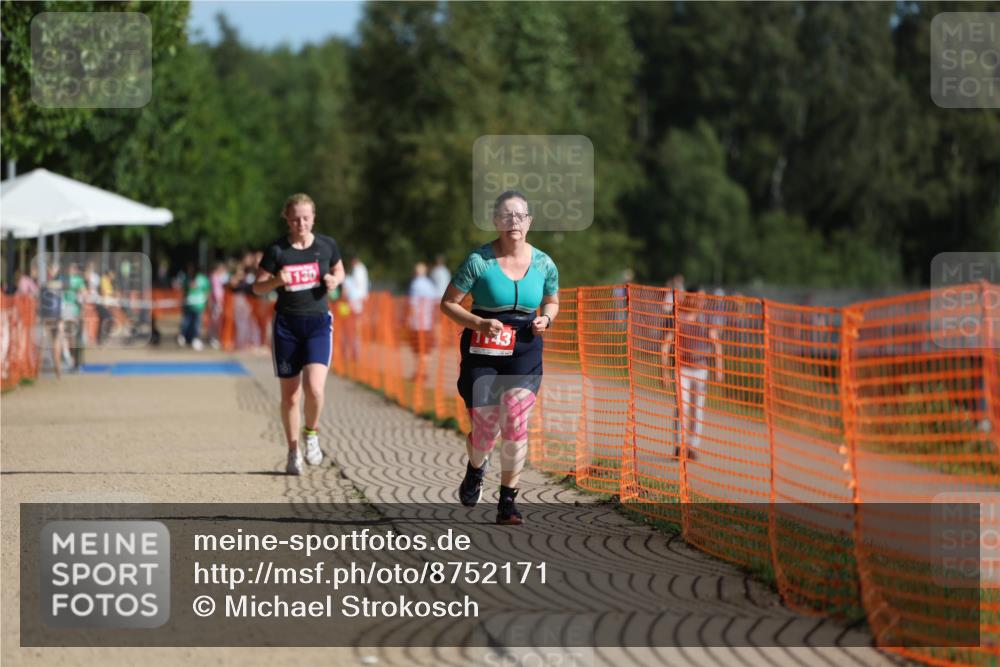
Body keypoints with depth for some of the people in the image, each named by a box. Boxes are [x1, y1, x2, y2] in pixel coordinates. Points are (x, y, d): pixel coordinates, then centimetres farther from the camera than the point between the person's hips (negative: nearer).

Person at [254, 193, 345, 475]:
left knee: (314, 388, -19)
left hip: (318, 324, 0)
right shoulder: (277, 250, -4)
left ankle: (312, 433, 10)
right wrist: (277, 281, -19)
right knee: (289, 396, 3)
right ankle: (293, 452, 20)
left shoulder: (327, 246, 1)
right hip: (286, 325, 0)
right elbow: (257, 286, 2)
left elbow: (339, 272, 18)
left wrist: (334, 280, -5)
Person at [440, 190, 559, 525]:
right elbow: (448, 303, -4)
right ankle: (475, 469, 35)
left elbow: (552, 302, 20)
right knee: (485, 428, -2)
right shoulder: (478, 261, -8)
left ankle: (508, 502, -1)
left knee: (515, 424, -11)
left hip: (524, 351, 2)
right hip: (482, 353, -2)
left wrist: (546, 319, -3)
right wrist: (479, 324, -19)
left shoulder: (544, 264, 2)